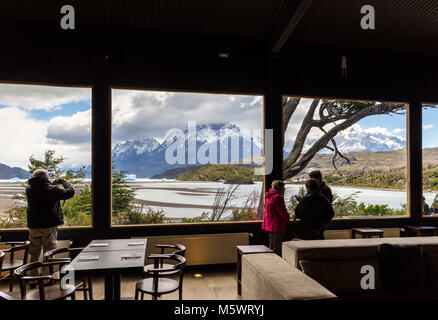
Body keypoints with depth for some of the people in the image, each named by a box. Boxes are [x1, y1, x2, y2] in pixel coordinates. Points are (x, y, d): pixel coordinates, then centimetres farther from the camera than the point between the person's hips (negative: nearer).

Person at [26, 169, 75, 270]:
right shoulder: (52, 190, -16)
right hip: (49, 226, -4)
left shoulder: (29, 189, 0)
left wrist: (52, 185, 11)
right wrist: (64, 182, 2)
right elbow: (70, 192, -14)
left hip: (33, 226, 5)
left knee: (34, 255, 18)